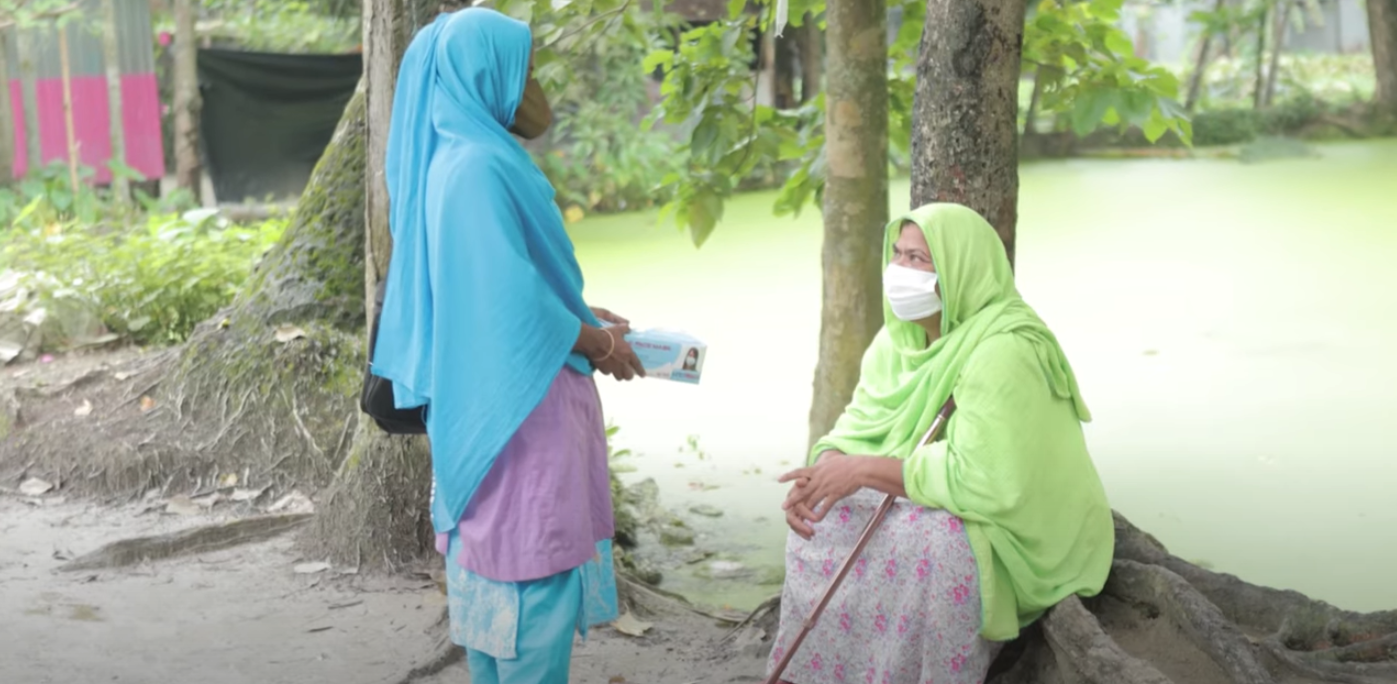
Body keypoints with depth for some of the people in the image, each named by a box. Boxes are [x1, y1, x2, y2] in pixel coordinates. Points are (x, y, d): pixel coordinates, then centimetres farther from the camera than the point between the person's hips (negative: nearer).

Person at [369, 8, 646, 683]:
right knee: (534, 568, -2)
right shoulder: (483, 166, -20)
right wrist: (595, 342, -8)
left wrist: (580, 314, 16)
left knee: (493, 561, 17)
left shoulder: (453, 159, 11)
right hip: (519, 405, -10)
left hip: (481, 401, 10)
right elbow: (514, 301, -23)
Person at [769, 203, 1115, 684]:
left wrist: (865, 470, -28)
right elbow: (859, 428, 3)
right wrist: (822, 472, -19)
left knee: (926, 548, -33)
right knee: (825, 520, -4)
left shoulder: (1004, 353, -26)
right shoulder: (903, 335, 1)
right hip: (946, 505, 9)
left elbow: (983, 483, -32)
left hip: (1022, 535, -8)